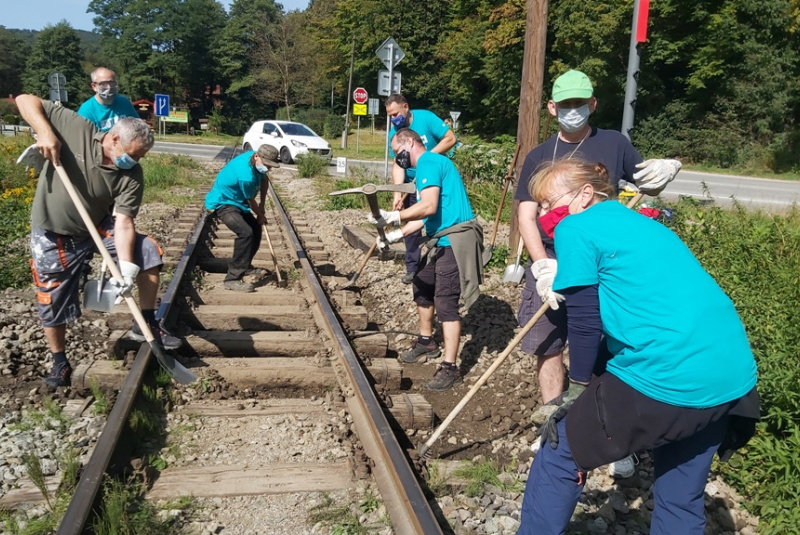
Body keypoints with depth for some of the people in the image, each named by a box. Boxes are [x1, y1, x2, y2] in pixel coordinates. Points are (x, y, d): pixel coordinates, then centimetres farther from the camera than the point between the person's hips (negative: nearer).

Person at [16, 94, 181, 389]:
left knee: (149, 250, -14)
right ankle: (60, 362, 29)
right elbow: (26, 100, -13)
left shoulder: (131, 175, -15)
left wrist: (126, 266, -35)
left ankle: (146, 324, 1)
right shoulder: (75, 128, -19)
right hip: (53, 237, -2)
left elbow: (123, 222, -22)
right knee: (53, 305, 4)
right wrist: (45, 132, -31)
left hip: (98, 227, 2)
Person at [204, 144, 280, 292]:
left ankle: (245, 266, 39)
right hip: (222, 203, -10)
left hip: (236, 201, 10)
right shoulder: (246, 176, -35)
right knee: (245, 232, -29)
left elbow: (265, 179, 13)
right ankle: (233, 279, -28)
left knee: (256, 228, 20)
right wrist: (261, 216, 3)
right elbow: (251, 201, -16)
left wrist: (262, 204, 10)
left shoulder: (257, 159, -9)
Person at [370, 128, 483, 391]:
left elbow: (429, 207, -25)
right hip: (442, 240, 11)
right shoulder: (426, 166, 19)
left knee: (445, 301, -11)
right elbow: (424, 217, 18)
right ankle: (426, 342, 39)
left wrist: (392, 217, -24)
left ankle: (449, 368, -5)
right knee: (422, 284, 22)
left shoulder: (428, 162, -12)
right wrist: (394, 235, 12)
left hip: (455, 240, -11)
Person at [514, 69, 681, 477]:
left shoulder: (612, 144, 3)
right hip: (551, 265, 2)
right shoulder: (539, 156, 6)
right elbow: (526, 217, 0)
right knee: (548, 348, 7)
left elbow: (647, 186, 13)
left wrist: (665, 171, -13)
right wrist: (542, 266, -16)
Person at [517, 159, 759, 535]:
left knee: (561, 453, 13)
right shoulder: (637, 221, 23)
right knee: (681, 497, 24)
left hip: (669, 380, -8)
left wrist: (578, 388, 9)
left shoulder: (575, 228, -2)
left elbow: (585, 321, -5)